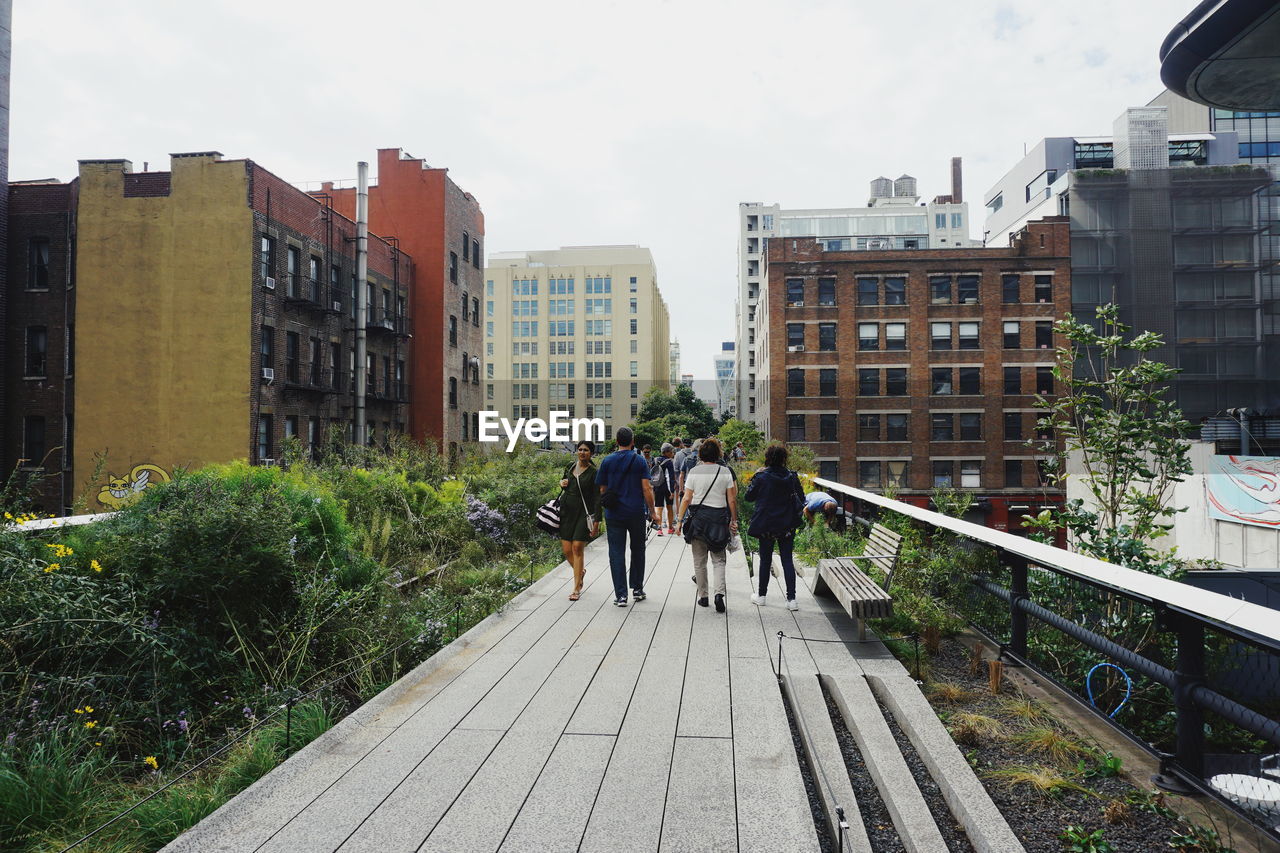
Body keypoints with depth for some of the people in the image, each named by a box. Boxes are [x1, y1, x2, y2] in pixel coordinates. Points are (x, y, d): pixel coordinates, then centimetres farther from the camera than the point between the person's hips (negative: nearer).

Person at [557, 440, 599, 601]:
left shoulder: (593, 473, -6)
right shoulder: (570, 467, 9)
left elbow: (597, 498, -8)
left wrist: (596, 521, -14)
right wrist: (562, 483, 1)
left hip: (583, 512, -5)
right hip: (566, 510, 5)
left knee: (577, 548, -9)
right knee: (566, 549, 3)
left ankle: (576, 588, 1)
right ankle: (580, 571, 34)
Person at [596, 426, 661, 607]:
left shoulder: (607, 461, 1)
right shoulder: (639, 460, -2)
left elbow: (602, 489, 4)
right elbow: (646, 489, -6)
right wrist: (653, 512, 1)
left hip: (613, 513, 0)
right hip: (636, 513, 0)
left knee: (616, 553, 2)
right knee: (637, 550, 16)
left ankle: (621, 595, -1)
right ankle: (637, 589, 24)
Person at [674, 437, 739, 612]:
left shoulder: (694, 472, -2)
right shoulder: (725, 471, 0)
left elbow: (686, 498, -5)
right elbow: (732, 500, 0)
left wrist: (679, 520, 0)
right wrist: (734, 520, 9)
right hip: (719, 517, 0)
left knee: (699, 561, 11)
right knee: (719, 560, 8)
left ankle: (703, 596, 18)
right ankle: (719, 593, -11)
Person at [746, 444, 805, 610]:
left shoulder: (761, 476, -12)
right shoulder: (792, 476, -4)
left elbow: (749, 496, -2)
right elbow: (801, 498, 3)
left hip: (766, 525, -1)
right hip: (787, 525, 2)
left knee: (765, 559, 11)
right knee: (787, 560, 5)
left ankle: (761, 595, 22)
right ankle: (791, 598, 3)